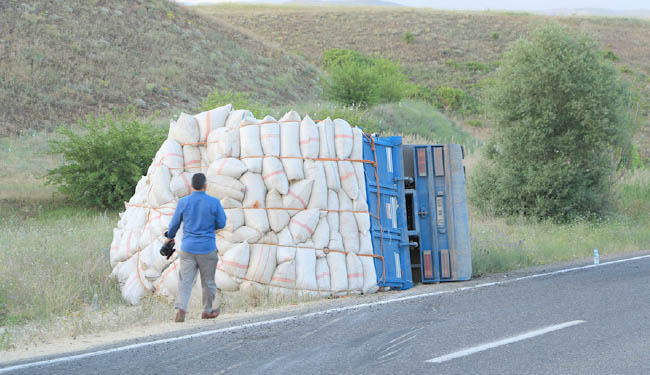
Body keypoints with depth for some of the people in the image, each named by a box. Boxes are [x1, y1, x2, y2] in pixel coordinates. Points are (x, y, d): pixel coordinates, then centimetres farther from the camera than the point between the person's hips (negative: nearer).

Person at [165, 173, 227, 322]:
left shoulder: (183, 202, -3)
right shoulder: (214, 202, -8)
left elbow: (175, 223, 7)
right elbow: (221, 223, 0)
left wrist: (170, 236, 27)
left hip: (188, 247, 1)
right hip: (207, 248, -1)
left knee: (185, 280, -1)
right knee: (208, 281, 14)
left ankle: (180, 309, -20)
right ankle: (207, 311, 27)